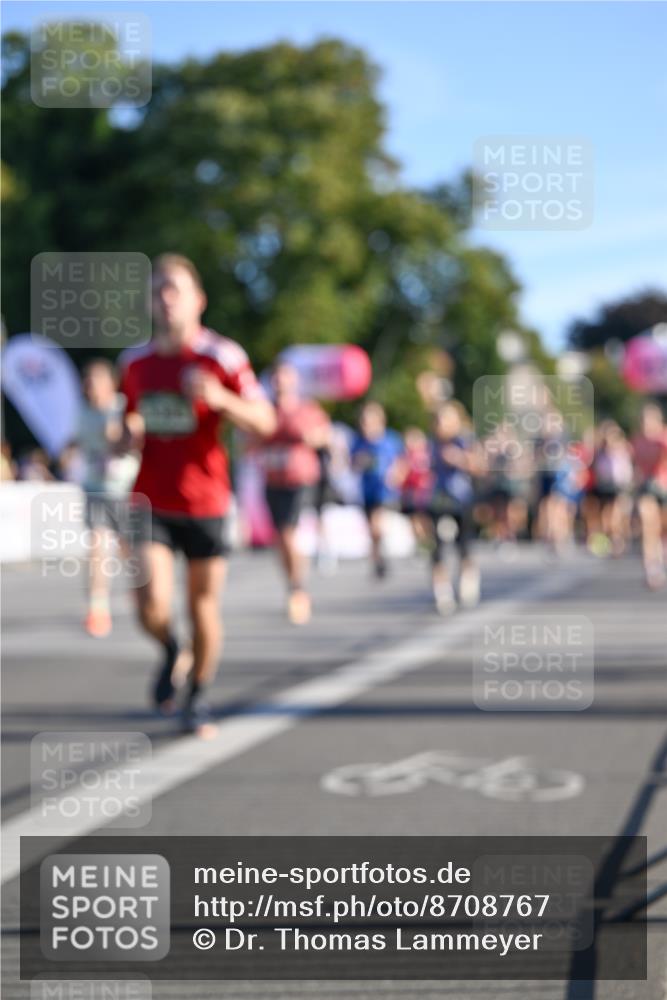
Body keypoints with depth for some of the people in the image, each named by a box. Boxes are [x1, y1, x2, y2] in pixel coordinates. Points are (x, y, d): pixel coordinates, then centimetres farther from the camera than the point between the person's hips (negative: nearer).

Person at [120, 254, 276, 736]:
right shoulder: (136, 362, 7)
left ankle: (198, 699, 25)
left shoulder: (222, 356, -6)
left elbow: (265, 421, -10)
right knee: (151, 603, -14)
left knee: (204, 607, 4)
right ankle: (173, 652, 20)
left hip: (205, 502, -2)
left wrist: (220, 397, -28)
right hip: (151, 502, 2)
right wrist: (127, 436, -2)